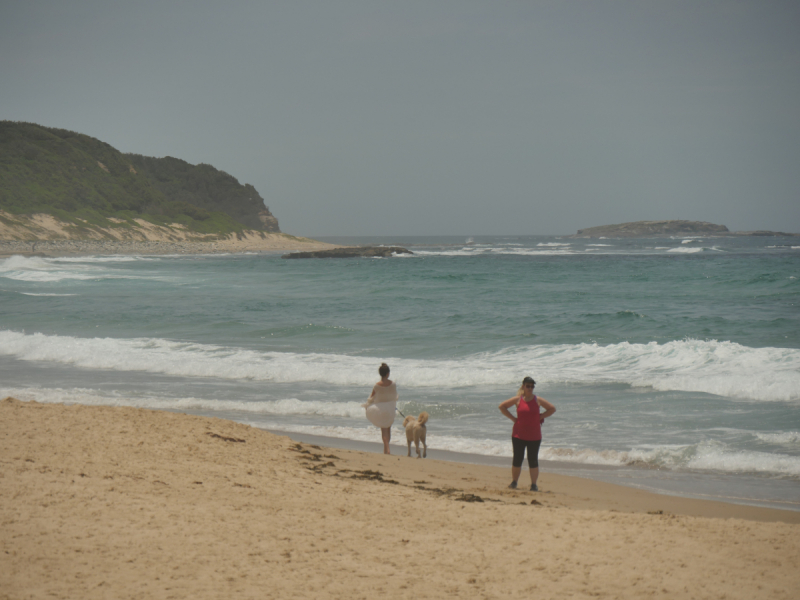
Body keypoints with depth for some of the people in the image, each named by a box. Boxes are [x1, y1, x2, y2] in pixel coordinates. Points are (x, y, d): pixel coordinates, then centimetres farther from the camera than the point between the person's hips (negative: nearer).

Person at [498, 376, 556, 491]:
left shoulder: (538, 400, 2)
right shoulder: (518, 399, 0)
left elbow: (552, 409, 12)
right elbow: (502, 406, 7)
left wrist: (540, 417, 0)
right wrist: (513, 418, -1)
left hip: (534, 436, 0)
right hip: (519, 435, 0)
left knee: (533, 461, 0)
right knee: (517, 459, 3)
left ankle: (534, 485, 6)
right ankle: (514, 482, 17)